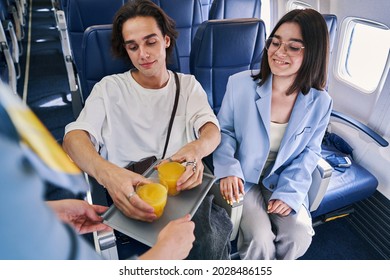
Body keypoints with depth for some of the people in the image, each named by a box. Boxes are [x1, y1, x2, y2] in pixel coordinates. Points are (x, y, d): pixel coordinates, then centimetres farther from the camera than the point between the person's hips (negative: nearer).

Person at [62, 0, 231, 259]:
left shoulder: (188, 85, 14)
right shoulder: (110, 88, 7)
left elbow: (212, 130, 1)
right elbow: (73, 138, -7)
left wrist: (196, 149, -26)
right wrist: (105, 172, -32)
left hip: (184, 188, 3)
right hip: (129, 196, -2)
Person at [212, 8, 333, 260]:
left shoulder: (320, 103, -8)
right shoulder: (240, 84, -14)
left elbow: (309, 152, 1)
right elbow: (224, 130, -3)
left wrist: (289, 192, -12)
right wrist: (228, 168, -20)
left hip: (283, 181, 3)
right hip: (243, 177, -2)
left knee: (300, 236, -15)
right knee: (260, 239, -20)